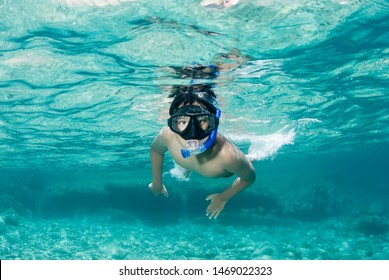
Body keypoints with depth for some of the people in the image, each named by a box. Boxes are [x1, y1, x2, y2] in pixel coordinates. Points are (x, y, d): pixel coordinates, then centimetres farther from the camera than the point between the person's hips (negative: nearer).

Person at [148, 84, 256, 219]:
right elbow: (155, 150, -14)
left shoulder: (228, 155, -50)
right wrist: (157, 183, -5)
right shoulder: (167, 136, -42)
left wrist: (223, 198, -14)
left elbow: (249, 177, -25)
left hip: (225, 173, -2)